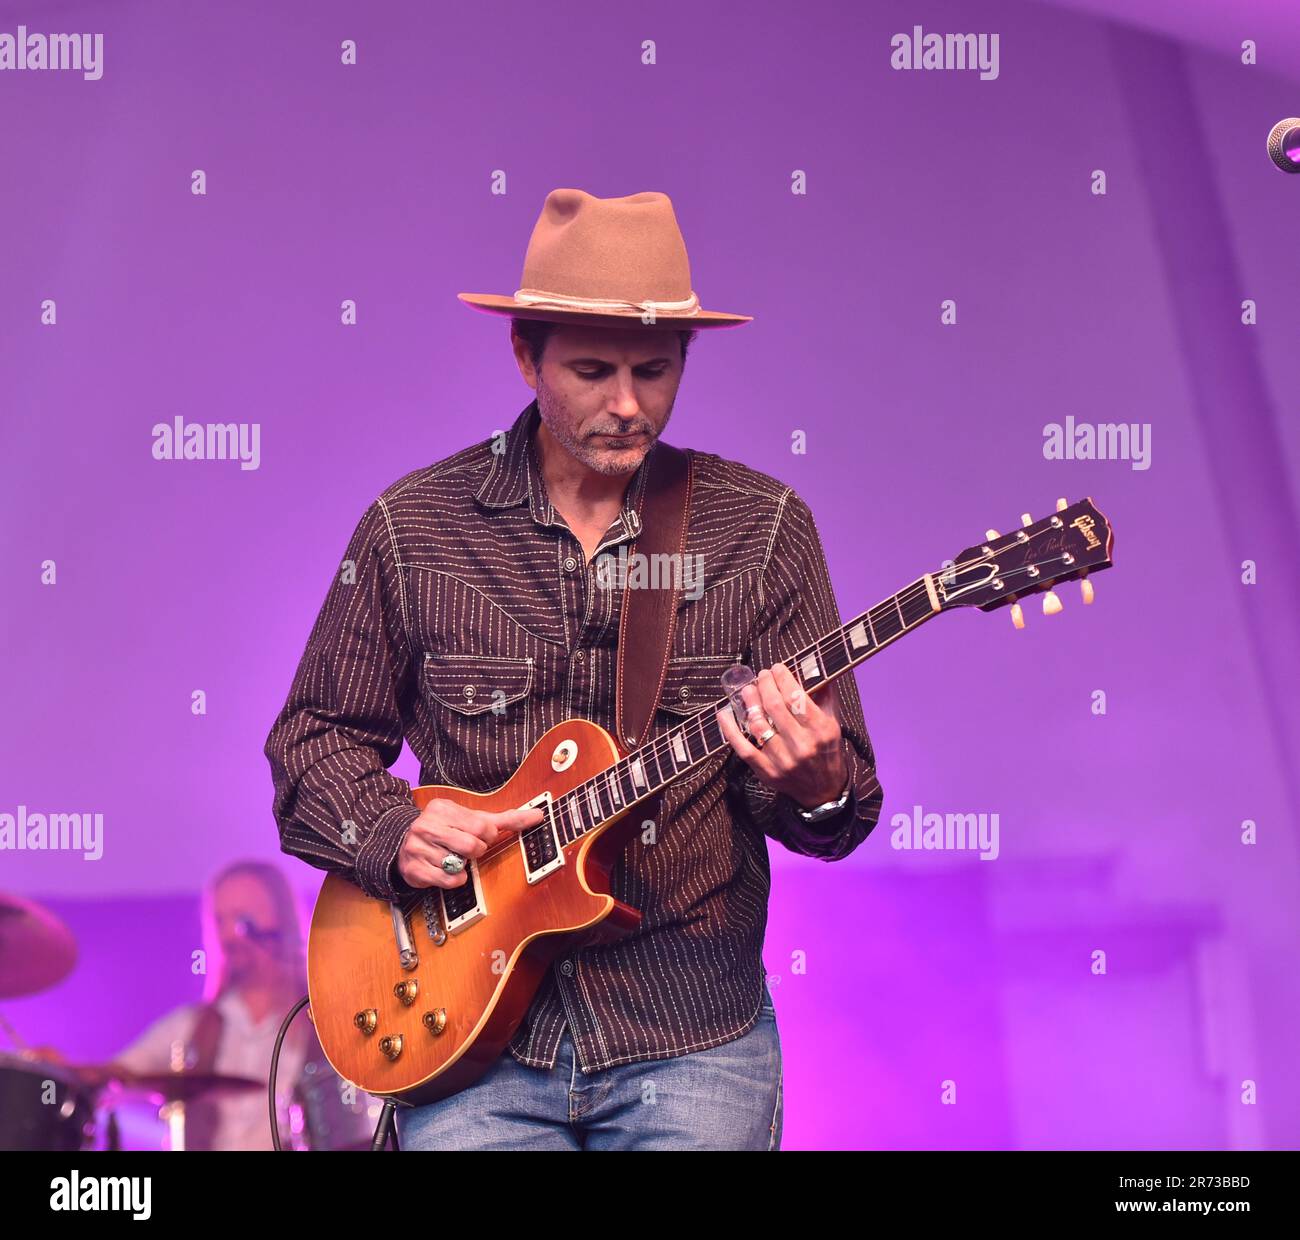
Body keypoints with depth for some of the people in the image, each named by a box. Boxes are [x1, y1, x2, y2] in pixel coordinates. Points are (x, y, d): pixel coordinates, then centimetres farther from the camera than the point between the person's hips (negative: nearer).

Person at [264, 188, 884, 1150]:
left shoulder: (761, 528, 2)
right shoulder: (414, 527, 3)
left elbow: (844, 802, 2)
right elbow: (315, 740, 11)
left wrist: (817, 783, -21)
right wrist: (393, 831, -8)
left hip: (693, 1042, 0)